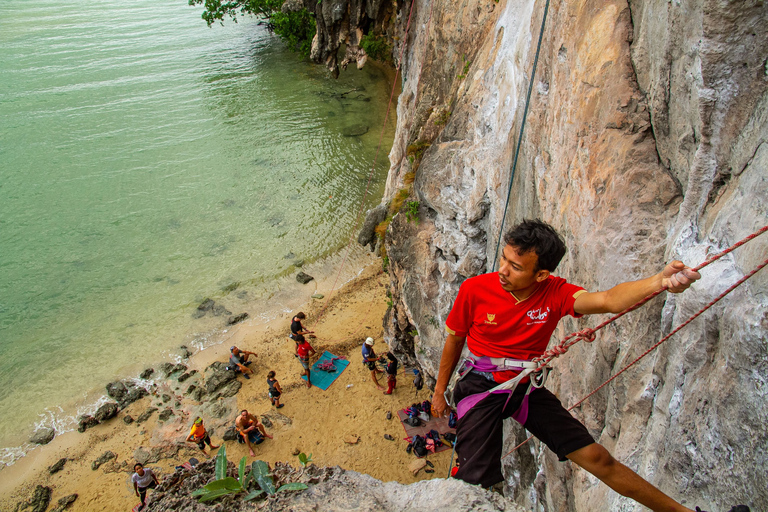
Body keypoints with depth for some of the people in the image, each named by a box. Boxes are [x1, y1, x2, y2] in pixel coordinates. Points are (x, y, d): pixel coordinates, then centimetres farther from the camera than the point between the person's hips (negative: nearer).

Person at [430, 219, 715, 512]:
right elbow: (455, 339, 2)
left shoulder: (555, 293, -13)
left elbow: (607, 301, -32)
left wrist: (658, 281, -52)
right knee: (478, 482, -15)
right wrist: (439, 390, 11)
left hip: (527, 388, 2)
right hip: (481, 386, -1)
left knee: (596, 457, 1)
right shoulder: (474, 289, -14)